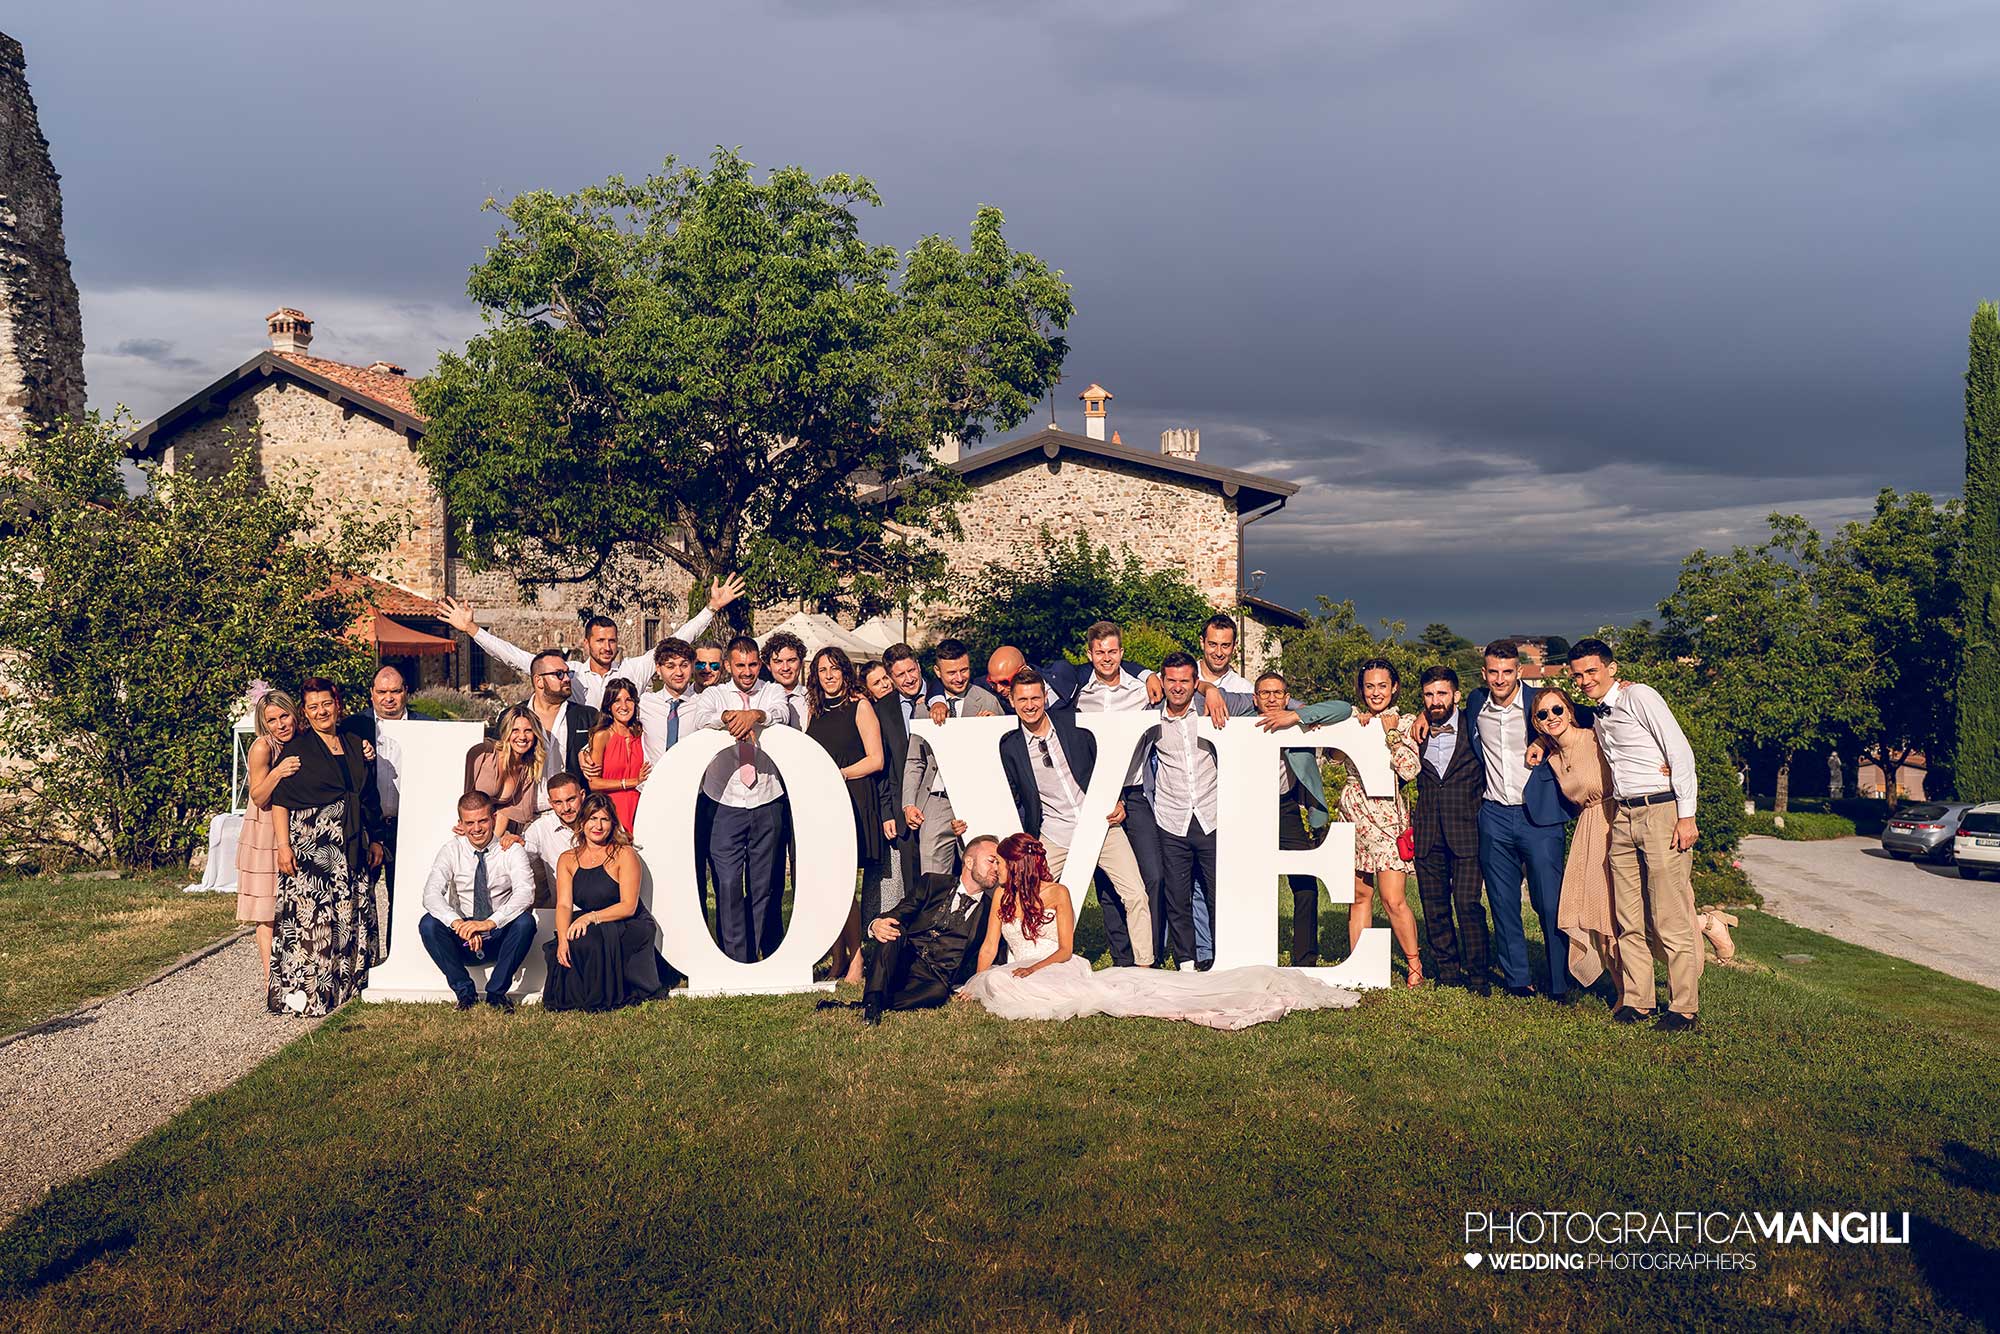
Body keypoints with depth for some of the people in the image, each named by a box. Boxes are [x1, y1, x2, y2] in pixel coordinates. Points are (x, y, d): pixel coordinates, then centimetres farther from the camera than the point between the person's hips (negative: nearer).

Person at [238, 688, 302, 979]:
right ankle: (271, 979, 1)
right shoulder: (262, 747, -15)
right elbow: (258, 797, -13)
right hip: (265, 835, -5)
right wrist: (277, 774, -32)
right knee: (268, 912, -4)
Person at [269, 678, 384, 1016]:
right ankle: (301, 992, -2)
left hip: (350, 846, 5)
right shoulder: (297, 748, -2)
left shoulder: (353, 746, 14)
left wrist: (374, 840, 16)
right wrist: (283, 845, -16)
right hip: (310, 845, -5)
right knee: (309, 915, -7)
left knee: (350, 917, 6)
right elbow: (280, 800, -6)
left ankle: (345, 985, 16)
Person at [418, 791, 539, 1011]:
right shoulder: (452, 851, -2)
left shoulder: (511, 850, -7)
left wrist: (490, 922, -38)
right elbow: (431, 893, -17)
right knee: (428, 924, -25)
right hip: (461, 939, 2)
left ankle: (497, 991, -14)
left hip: (500, 938, -2)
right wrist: (457, 923, -36)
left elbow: (525, 893, -23)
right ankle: (465, 992, -13)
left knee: (525, 921, -31)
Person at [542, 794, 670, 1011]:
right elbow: (564, 905, -3)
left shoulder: (625, 855, -7)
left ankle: (603, 999, -8)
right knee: (563, 950, -25)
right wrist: (563, 939, -22)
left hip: (630, 928, -4)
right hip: (592, 929, 4)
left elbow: (629, 906, -14)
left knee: (587, 942, -31)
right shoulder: (568, 860, 7)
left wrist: (591, 917, -28)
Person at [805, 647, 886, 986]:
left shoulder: (859, 707, 0)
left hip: (852, 799, -5)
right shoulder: (815, 709, 17)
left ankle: (856, 958, -1)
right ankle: (838, 960, 8)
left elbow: (875, 760, -5)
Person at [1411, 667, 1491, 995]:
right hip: (1427, 831, 3)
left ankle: (1477, 976, 3)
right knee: (1434, 906, 6)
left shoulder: (1473, 726, 0)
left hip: (1466, 829, -3)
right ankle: (1447, 971, 18)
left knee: (1467, 903, -9)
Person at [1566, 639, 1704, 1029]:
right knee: (1628, 919, 7)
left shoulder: (1638, 696, -6)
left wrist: (1686, 816, -15)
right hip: (1623, 817, 7)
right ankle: (1635, 1001, 14)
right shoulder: (1598, 715, 16)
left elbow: (1681, 753, -11)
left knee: (1671, 919, -4)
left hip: (1662, 811, -7)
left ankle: (1684, 1008, 3)